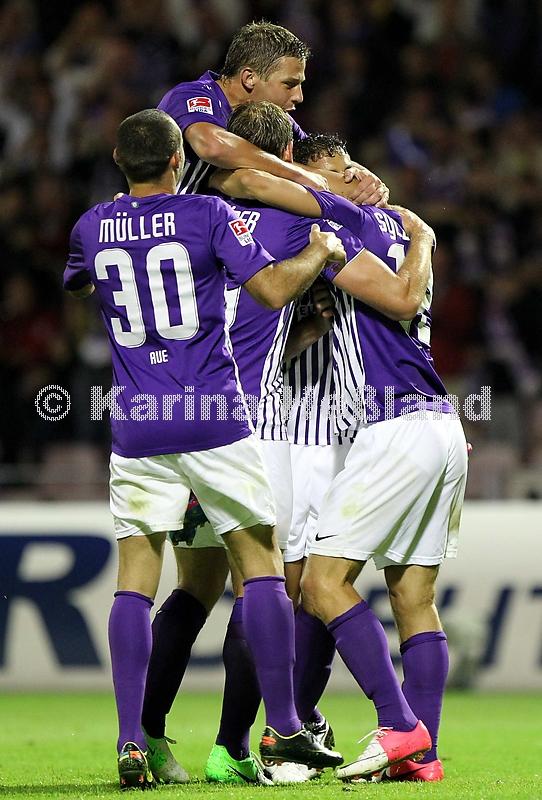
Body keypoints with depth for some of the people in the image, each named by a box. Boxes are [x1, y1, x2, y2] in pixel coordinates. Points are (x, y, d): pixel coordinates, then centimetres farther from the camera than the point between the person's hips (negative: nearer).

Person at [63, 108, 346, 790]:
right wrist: (321, 252, 7)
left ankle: (131, 743, -6)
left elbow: (73, 292, 28)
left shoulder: (92, 228, 7)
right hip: (215, 421, -3)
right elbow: (272, 289, -10)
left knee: (135, 583, 3)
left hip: (136, 425, 3)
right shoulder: (208, 215, -5)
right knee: (260, 567, 7)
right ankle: (282, 728, 6)